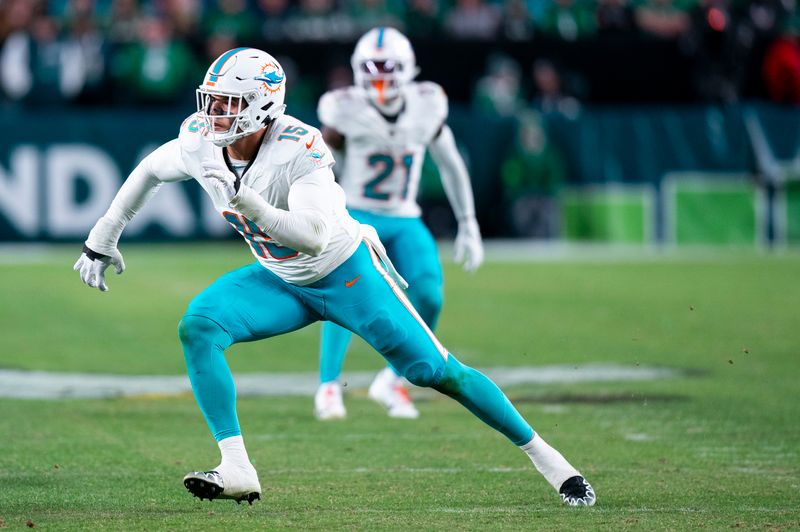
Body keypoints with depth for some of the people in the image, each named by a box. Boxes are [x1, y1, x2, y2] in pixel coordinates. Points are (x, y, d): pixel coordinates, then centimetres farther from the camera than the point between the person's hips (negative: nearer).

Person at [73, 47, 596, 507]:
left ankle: (542, 453, 10)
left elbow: (314, 237, -40)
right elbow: (149, 172, 7)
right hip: (281, 282, 6)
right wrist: (102, 240, 12)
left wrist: (247, 203, -52)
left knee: (436, 371, -7)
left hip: (348, 275, -5)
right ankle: (238, 471, -17)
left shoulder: (299, 151, -32)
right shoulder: (200, 142, -14)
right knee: (198, 328, -17)